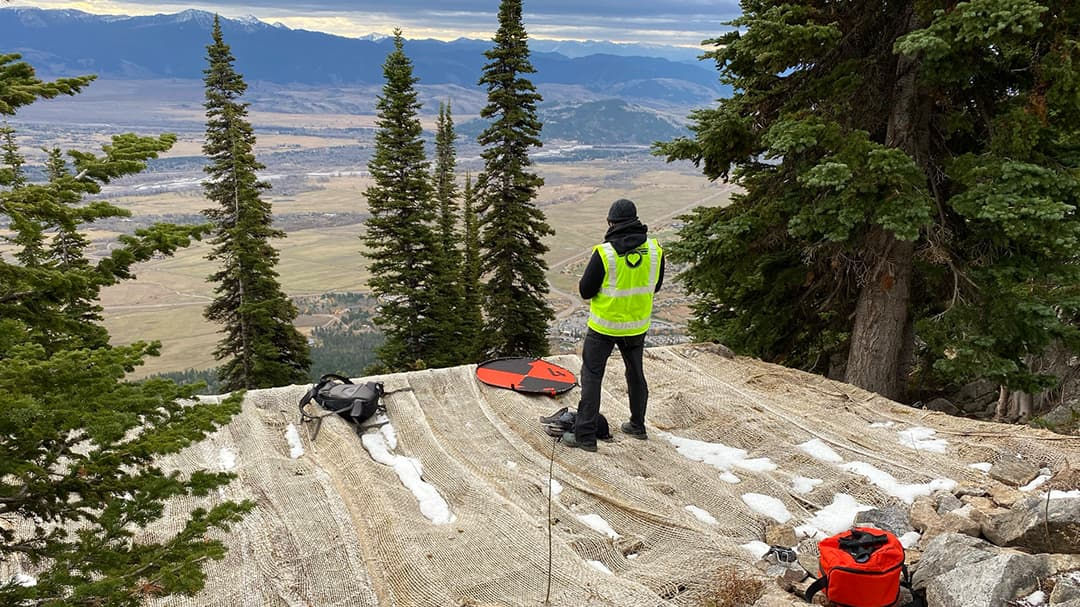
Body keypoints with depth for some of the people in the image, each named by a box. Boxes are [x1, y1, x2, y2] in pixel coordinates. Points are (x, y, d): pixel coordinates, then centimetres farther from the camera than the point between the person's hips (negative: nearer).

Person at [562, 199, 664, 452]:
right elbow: (655, 286, 7)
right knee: (635, 373, 22)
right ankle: (638, 425, 36)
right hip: (638, 325, 5)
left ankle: (585, 434, 5)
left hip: (604, 326, -4)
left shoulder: (604, 253, -21)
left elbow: (585, 291, -12)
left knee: (592, 376, 5)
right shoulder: (655, 250, -7)